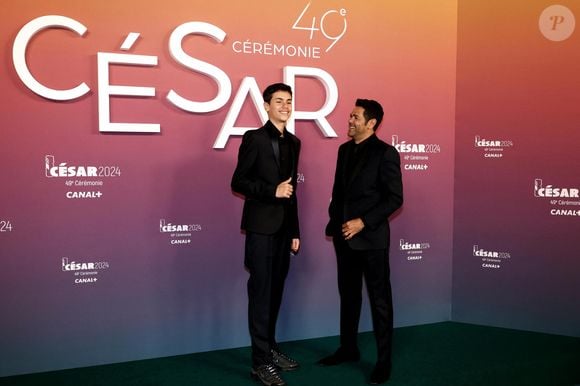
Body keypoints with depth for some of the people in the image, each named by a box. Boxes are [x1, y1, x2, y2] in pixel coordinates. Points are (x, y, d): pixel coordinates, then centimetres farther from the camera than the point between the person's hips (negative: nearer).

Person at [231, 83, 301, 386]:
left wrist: (295, 230, 12)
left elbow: (291, 189, 14)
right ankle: (261, 361, 7)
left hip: (283, 228, 6)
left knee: (275, 291, 13)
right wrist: (272, 190, -20)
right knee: (261, 293, -1)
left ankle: (270, 348, 27)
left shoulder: (293, 142, 12)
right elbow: (237, 182, -9)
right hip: (261, 227, -6)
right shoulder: (254, 138, -6)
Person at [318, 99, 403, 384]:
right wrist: (334, 222, 11)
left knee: (379, 299, 4)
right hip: (344, 236, 7)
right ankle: (348, 348, 30)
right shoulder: (345, 150, 10)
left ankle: (383, 361, 14)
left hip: (371, 237, -6)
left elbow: (395, 198, -14)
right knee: (348, 295, 16)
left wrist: (363, 222, -18)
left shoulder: (385, 153, -10)